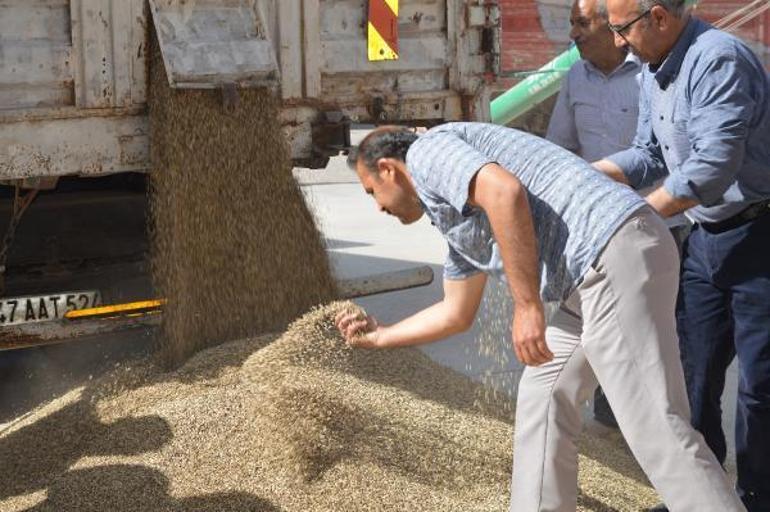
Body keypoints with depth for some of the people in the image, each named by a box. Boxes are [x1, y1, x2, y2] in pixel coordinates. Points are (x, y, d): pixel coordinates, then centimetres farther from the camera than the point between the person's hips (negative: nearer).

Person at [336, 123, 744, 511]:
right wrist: (379, 337, 49)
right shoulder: (458, 223, 30)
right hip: (598, 273, 10)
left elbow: (504, 192, -17)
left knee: (655, 430, -12)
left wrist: (527, 305, -17)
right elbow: (456, 313, 39)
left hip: (615, 252, -10)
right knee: (543, 398, 18)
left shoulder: (427, 151, 3)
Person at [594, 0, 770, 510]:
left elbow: (714, 166, -29)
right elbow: (649, 155, 14)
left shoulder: (717, 59, -23)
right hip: (706, 237, 9)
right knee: (693, 372, 13)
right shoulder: (655, 74, 8)